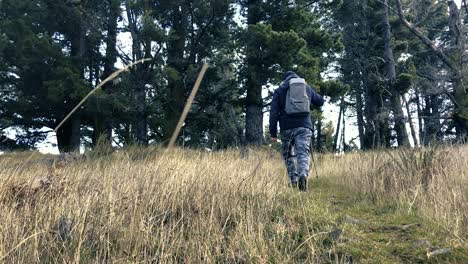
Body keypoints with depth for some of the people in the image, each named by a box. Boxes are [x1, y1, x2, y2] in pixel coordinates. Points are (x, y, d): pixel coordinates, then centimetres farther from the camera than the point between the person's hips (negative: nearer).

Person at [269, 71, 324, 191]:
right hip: (304, 127, 1)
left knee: (288, 155, 14)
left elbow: (274, 112, 1)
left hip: (287, 128, 0)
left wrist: (273, 133, 1)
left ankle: (293, 180, 9)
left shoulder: (279, 90, 9)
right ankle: (303, 174, -29)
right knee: (303, 153, -4)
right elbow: (320, 102, 28)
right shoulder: (307, 87, 16)